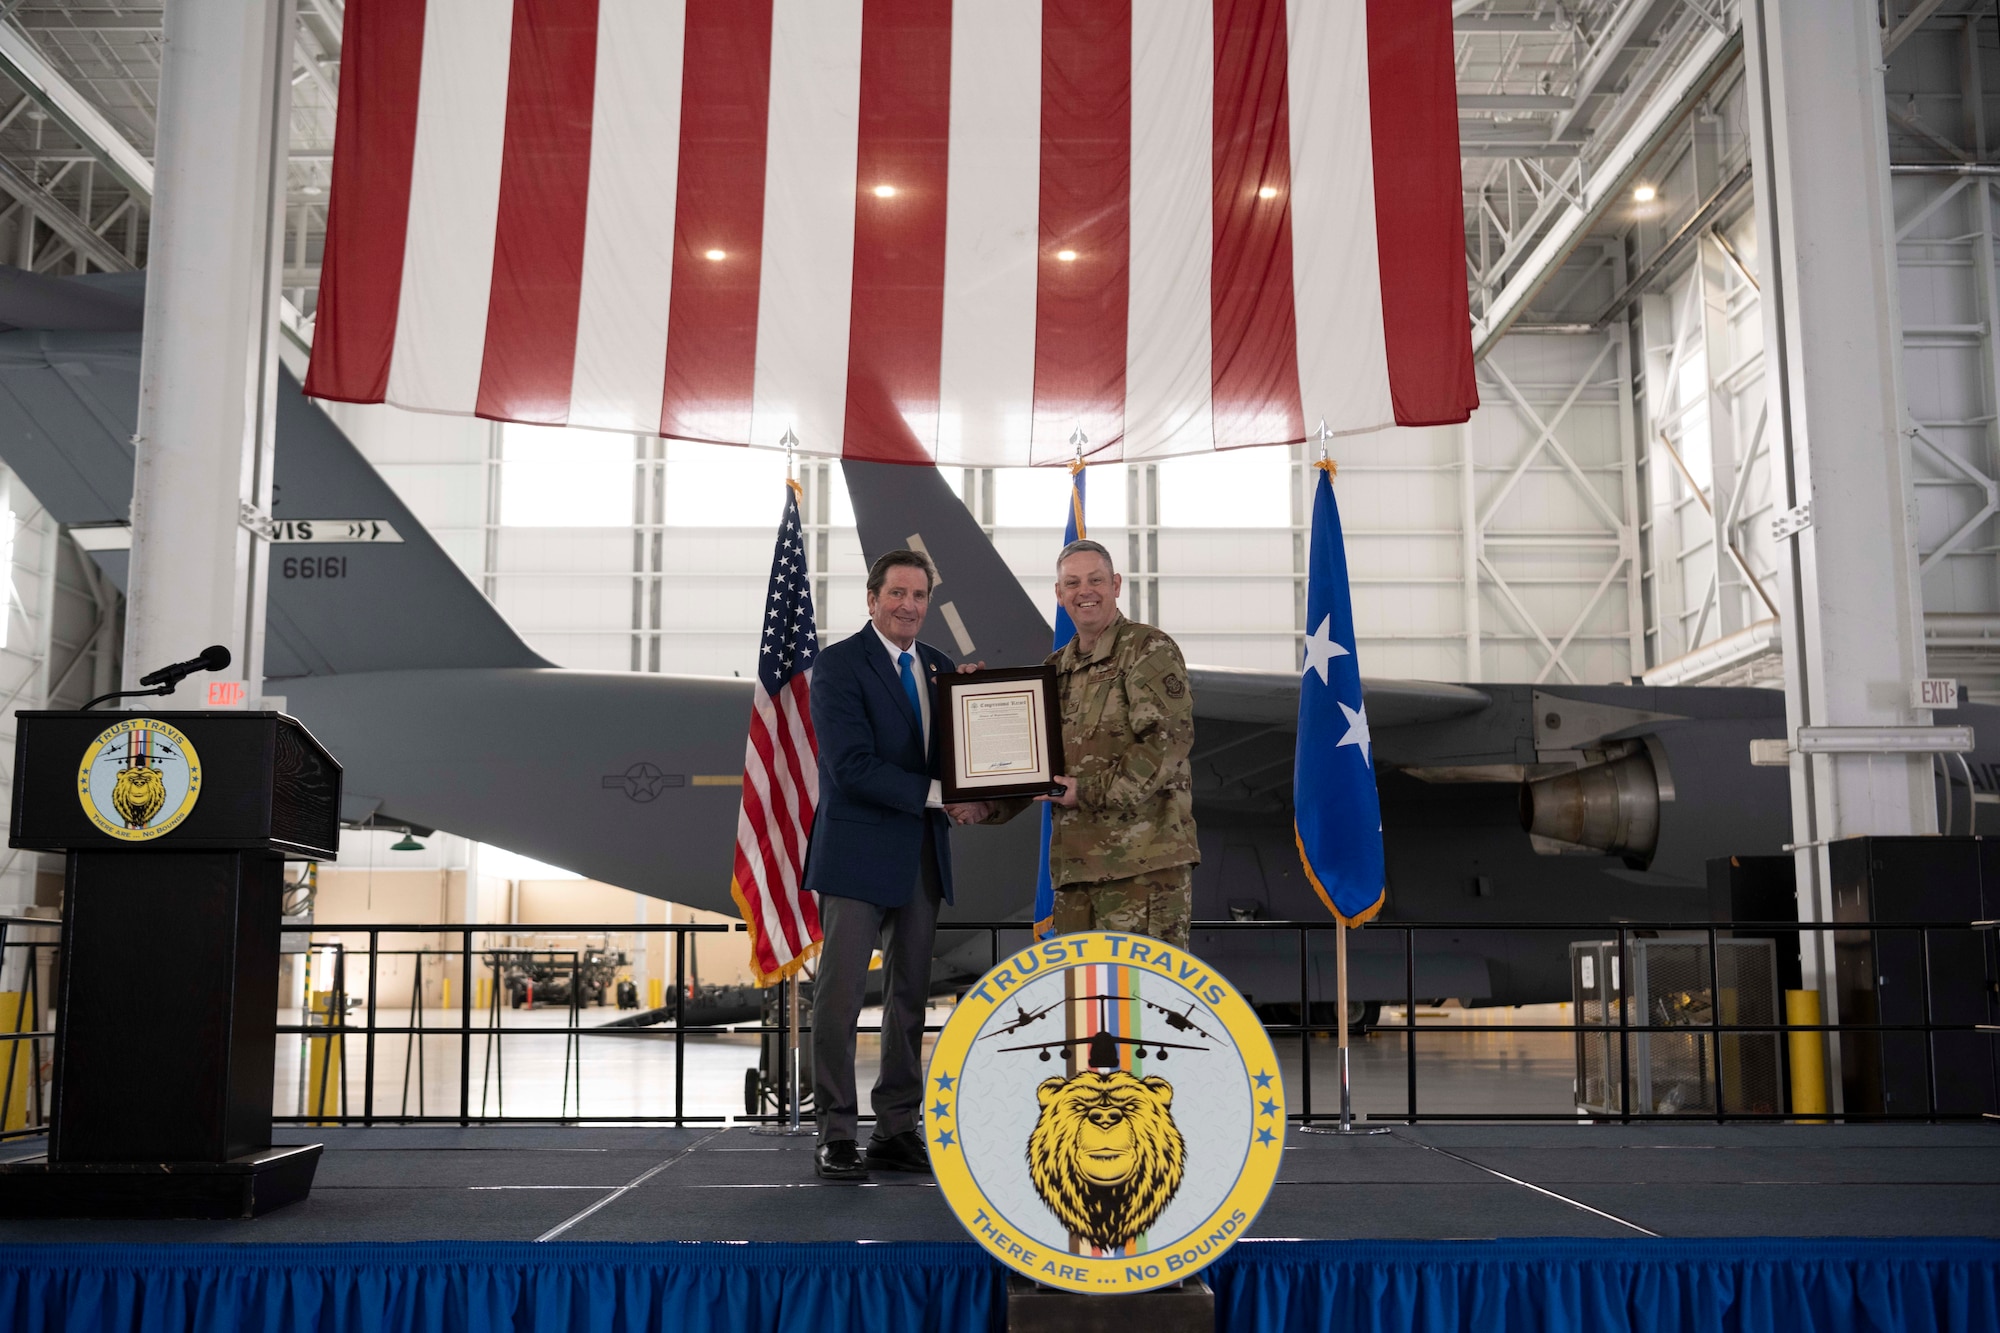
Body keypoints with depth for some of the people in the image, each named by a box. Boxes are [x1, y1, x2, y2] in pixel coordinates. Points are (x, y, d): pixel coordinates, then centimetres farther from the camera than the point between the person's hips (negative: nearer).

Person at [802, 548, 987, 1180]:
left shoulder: (939, 667, 13)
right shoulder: (838, 665, -7)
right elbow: (852, 765, -16)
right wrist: (938, 795, -18)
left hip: (922, 854, 6)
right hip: (858, 850, -6)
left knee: (910, 993, 10)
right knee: (840, 993, -3)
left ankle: (898, 1128, 18)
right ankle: (837, 1134, 5)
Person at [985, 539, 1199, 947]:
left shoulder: (1150, 649, -2)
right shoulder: (1056, 669, 20)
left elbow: (1170, 738, -14)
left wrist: (1095, 792, -16)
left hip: (1145, 856, -7)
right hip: (1075, 862, 7)